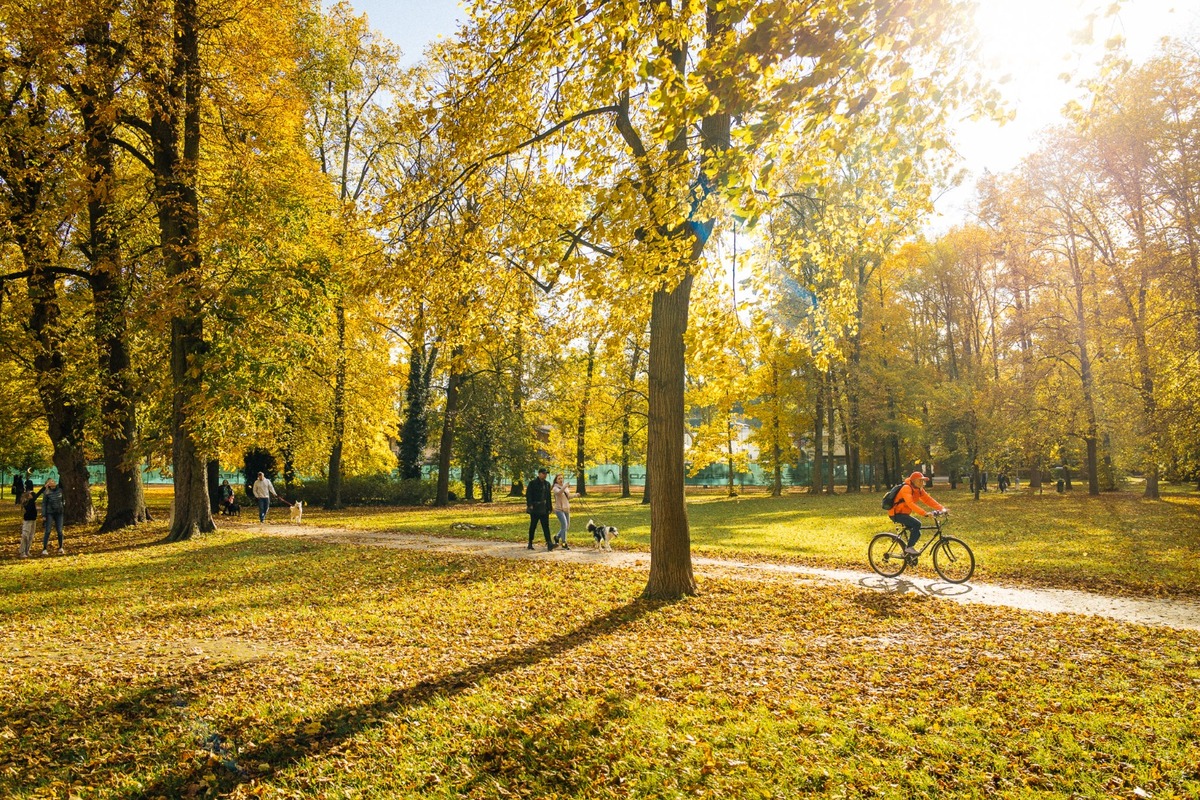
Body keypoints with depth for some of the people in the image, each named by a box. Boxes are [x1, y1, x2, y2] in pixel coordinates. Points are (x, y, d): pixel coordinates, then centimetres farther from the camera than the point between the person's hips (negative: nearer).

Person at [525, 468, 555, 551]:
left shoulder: (547, 483, 13)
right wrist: (530, 505, -19)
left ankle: (549, 544, -11)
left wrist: (549, 508, 15)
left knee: (546, 526, -3)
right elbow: (528, 494, -10)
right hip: (535, 508, -5)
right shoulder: (532, 483, -5)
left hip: (544, 508, 5)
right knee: (533, 526, 3)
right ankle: (530, 544, 14)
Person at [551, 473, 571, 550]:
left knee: (567, 525, 12)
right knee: (564, 525, -15)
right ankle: (564, 543, -6)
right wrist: (564, 487, -48)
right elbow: (559, 492, -32)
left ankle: (557, 537, 35)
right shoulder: (555, 488, -8)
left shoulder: (565, 487, 10)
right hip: (559, 509, -7)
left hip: (566, 509, 7)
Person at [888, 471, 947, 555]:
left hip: (904, 513, 9)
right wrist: (925, 513, -43)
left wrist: (942, 509, -14)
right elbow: (910, 504, -36)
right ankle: (909, 548, -17)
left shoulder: (919, 490, 5)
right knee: (917, 524, -25)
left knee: (917, 533, 8)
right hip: (896, 513, -9)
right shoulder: (906, 488, -23)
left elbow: (928, 500, -1)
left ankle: (907, 552, 22)